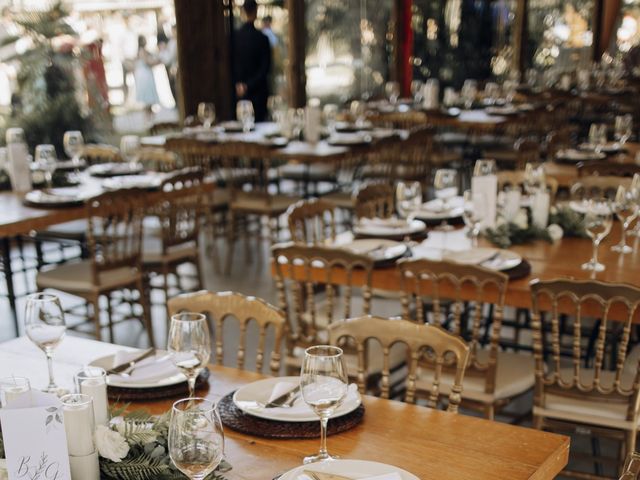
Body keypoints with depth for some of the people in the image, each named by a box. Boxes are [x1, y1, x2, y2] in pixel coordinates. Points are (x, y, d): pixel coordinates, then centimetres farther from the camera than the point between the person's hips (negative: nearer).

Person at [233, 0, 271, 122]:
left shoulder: (235, 36, -5)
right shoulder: (262, 38, -12)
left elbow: (232, 62, 1)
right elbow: (265, 67, -11)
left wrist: (238, 83, 4)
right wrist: (250, 85, -9)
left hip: (240, 89, 3)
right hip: (258, 89, -3)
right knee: (259, 120, 1)